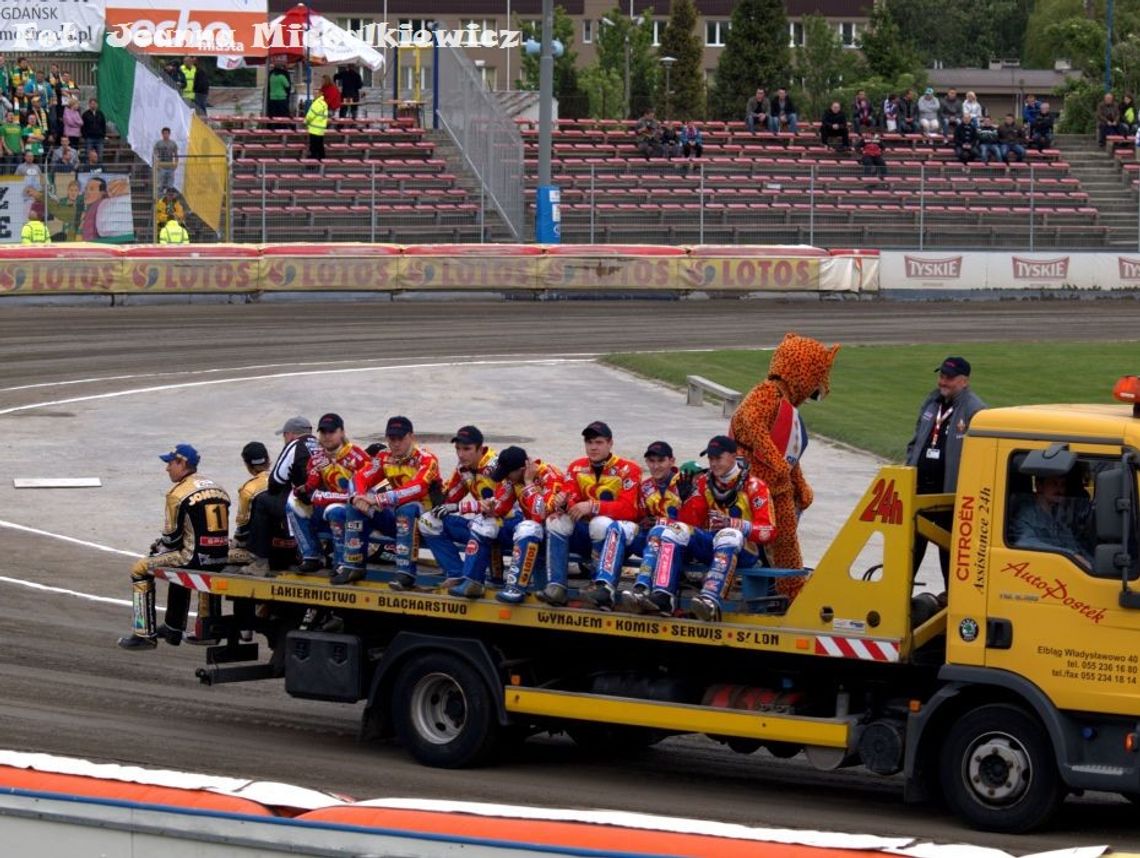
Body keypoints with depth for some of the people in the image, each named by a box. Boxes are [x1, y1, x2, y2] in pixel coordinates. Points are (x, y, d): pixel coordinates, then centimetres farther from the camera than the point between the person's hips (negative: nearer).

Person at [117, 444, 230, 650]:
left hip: (196, 558, -8)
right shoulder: (217, 488, 13)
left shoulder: (178, 494, -9)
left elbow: (173, 538, -8)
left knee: (141, 570, 9)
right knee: (181, 561, 38)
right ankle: (173, 630, 43)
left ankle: (145, 634, 9)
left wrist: (159, 546, 15)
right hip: (221, 560, 8)